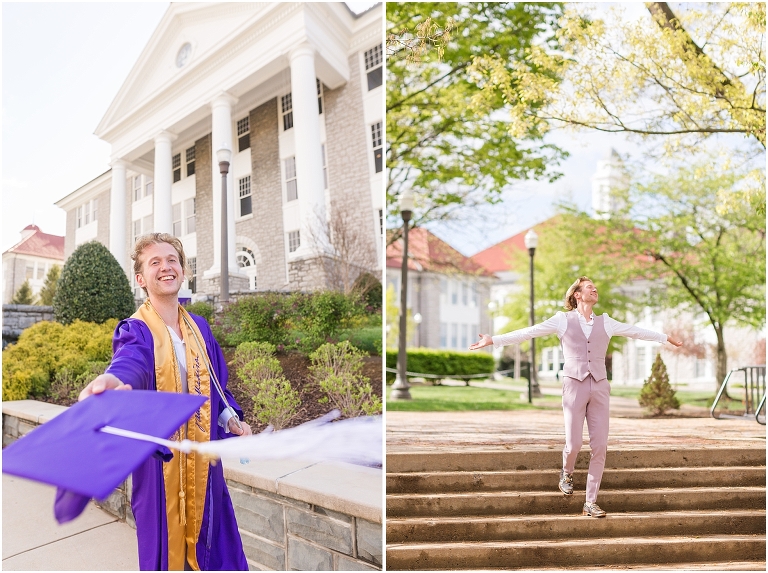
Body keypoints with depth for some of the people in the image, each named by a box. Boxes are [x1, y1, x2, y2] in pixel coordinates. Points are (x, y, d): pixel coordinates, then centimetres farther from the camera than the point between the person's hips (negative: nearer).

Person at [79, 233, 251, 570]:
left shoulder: (199, 327, 6)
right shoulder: (136, 331, -9)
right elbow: (132, 363, -33)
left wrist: (230, 418, -2)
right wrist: (114, 379, -56)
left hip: (203, 458, 4)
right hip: (160, 459, -4)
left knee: (209, 541, 14)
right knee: (166, 545, 7)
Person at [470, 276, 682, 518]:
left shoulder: (605, 322, 13)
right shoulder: (563, 320, 3)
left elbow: (637, 332, 23)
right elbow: (529, 332, -3)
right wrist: (493, 340, -11)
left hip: (599, 387, 3)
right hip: (574, 386, -3)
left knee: (600, 446, 0)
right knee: (574, 444, -6)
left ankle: (591, 502, 12)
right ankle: (566, 473, 30)